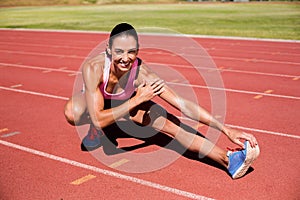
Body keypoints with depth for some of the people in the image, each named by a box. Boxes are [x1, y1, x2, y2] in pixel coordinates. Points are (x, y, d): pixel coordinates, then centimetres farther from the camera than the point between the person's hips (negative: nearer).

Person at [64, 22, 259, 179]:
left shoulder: (141, 72, -34)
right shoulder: (94, 67, -40)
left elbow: (184, 104, -35)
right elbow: (98, 119, -42)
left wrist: (227, 130, -40)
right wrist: (137, 99, -46)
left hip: (125, 102, 1)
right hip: (92, 102, 0)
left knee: (169, 124, -20)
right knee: (72, 112, -36)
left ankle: (227, 159, -24)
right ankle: (95, 131, -2)